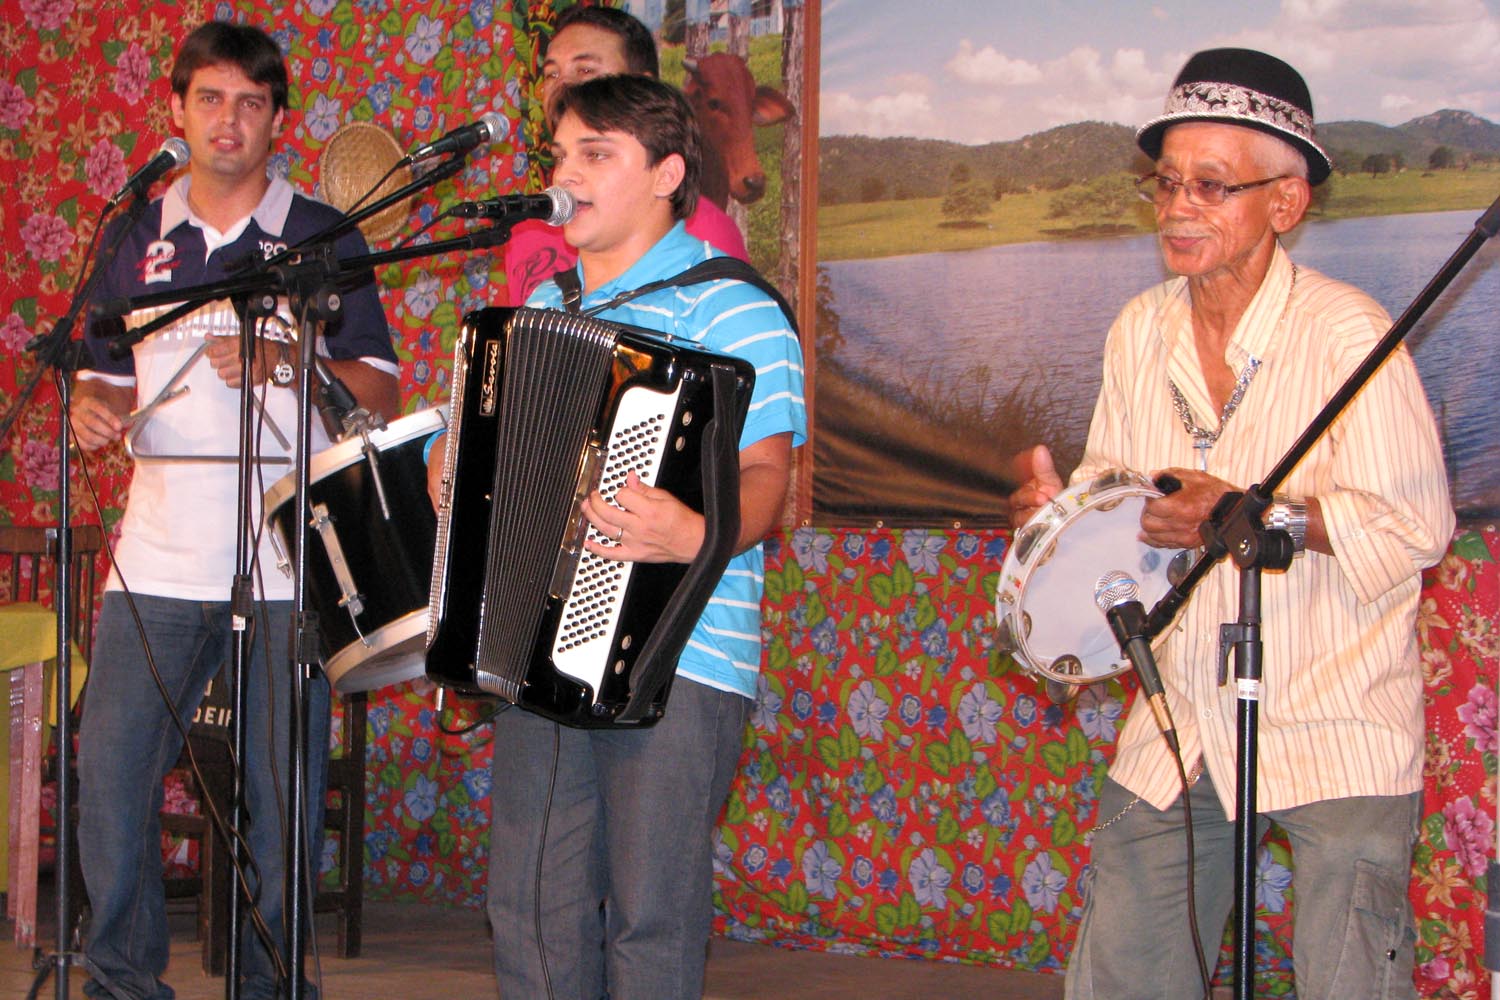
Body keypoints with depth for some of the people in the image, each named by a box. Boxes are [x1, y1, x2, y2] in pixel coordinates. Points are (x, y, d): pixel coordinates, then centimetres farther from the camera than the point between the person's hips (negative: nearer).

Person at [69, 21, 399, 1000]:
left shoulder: (324, 238, 5)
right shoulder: (139, 239, 13)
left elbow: (382, 391, 2)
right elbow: (107, 375, 19)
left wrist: (283, 363, -15)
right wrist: (93, 407, -4)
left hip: (287, 561, -2)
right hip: (158, 557, 2)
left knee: (283, 789, 0)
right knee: (111, 773, -3)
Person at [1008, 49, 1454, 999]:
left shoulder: (1347, 333, -14)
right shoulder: (1140, 333, 6)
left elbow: (1416, 523, -17)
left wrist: (1254, 515, -28)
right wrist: (1061, 509, -7)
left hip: (1336, 733, -6)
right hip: (1181, 730, 6)